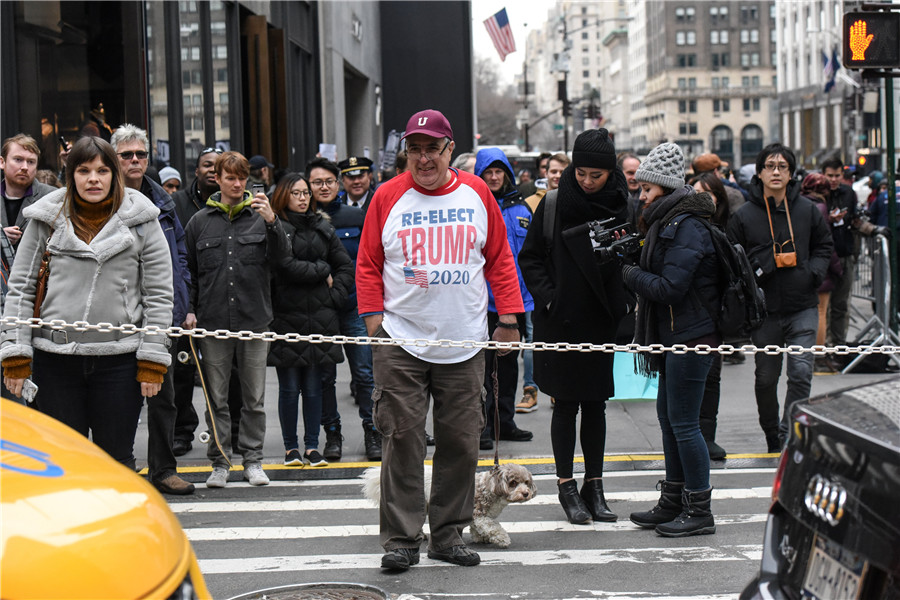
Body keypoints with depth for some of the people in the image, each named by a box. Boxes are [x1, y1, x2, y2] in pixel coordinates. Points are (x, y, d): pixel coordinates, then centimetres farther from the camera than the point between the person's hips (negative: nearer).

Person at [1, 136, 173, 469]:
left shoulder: (141, 220, 3)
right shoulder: (47, 219, 5)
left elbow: (159, 294, 3)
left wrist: (152, 360, -2)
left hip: (119, 357, -1)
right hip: (55, 359, 1)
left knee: (117, 460, 6)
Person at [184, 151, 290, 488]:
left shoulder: (260, 216, 6)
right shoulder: (200, 222, 8)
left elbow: (280, 256, -7)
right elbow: (189, 271, 13)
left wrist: (271, 221, -21)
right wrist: (189, 309, 2)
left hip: (254, 319, 0)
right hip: (213, 322, 1)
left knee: (254, 397, 5)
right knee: (216, 398, 5)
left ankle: (253, 459, 15)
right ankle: (220, 462, 13)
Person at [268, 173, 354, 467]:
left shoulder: (323, 228, 13)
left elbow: (346, 266, 17)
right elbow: (287, 267, -14)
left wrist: (335, 296, 4)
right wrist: (322, 271, -3)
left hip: (320, 318, 4)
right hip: (286, 317, -4)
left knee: (314, 386, 5)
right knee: (289, 388, 1)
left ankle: (312, 447, 11)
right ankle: (291, 447, 10)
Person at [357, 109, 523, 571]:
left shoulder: (477, 194, 6)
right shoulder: (388, 196, 2)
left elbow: (499, 258, 12)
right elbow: (368, 263, 6)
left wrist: (508, 317, 5)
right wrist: (374, 316, -4)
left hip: (464, 343, 2)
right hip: (400, 342, -2)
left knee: (461, 443, 5)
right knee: (402, 441, -3)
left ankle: (448, 535, 16)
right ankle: (400, 539, 4)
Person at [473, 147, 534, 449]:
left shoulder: (520, 207, 10)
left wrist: (531, 292, 10)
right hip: (483, 301, -5)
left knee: (509, 362, 13)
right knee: (482, 363, -3)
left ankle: (505, 422, 22)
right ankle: (481, 426, 2)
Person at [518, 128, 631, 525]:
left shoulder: (623, 206, 1)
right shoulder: (554, 205, -4)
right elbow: (530, 258, 1)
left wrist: (626, 303, -2)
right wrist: (547, 297, -10)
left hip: (602, 322, 2)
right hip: (561, 322, -2)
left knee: (595, 403, 9)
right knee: (566, 403, 3)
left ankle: (594, 487, 17)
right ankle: (566, 488, 11)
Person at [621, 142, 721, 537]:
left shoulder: (686, 226, -17)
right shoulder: (667, 221, 15)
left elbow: (669, 287, -22)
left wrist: (630, 274, -9)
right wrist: (635, 270, 2)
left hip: (691, 337, -11)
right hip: (674, 334, 11)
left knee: (683, 422, -6)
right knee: (668, 415, 15)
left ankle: (700, 512, 2)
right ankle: (673, 502, 25)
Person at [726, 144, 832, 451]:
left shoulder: (807, 210, 5)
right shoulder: (743, 216, 0)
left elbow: (824, 246, 16)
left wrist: (814, 273, 0)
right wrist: (752, 278, -10)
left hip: (803, 307, 0)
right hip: (765, 309, 0)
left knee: (801, 373, -13)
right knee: (766, 377, 9)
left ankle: (789, 435, -5)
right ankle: (772, 436, 27)